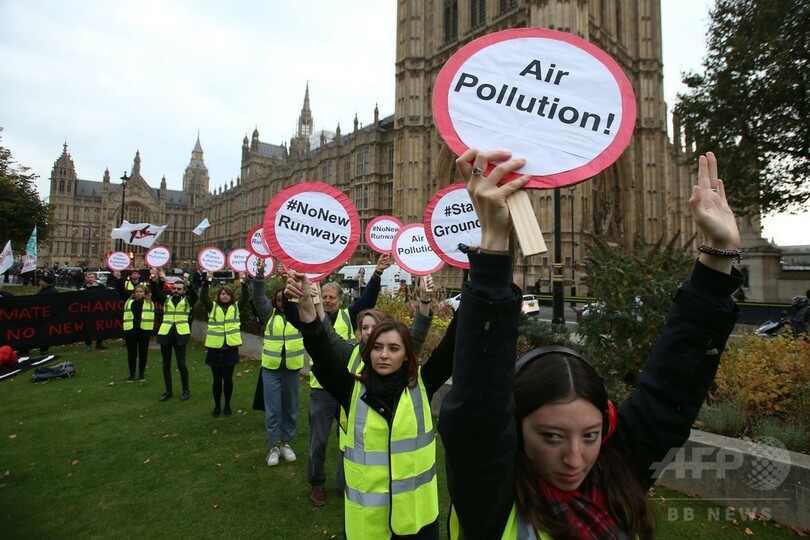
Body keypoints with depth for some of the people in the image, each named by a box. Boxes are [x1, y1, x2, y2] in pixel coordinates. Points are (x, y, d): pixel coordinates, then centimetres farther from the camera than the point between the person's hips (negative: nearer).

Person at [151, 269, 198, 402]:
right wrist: (154, 282, -20)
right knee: (166, 365, 11)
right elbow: (155, 294, -3)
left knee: (181, 364, 0)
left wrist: (188, 282, -28)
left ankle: (186, 390, 15)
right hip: (165, 335, 3)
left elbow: (194, 295, -15)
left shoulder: (187, 300, 5)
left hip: (180, 335, -3)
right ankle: (168, 391, 24)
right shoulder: (166, 299, 11)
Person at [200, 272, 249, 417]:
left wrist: (243, 282, -17)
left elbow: (246, 297, -8)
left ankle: (227, 405, 22)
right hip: (215, 347, 0)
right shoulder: (212, 306, 6)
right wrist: (208, 281, -16)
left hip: (231, 348, 0)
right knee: (217, 379, 9)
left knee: (228, 378, 7)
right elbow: (203, 296, -9)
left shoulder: (236, 307, 5)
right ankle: (217, 405, 24)